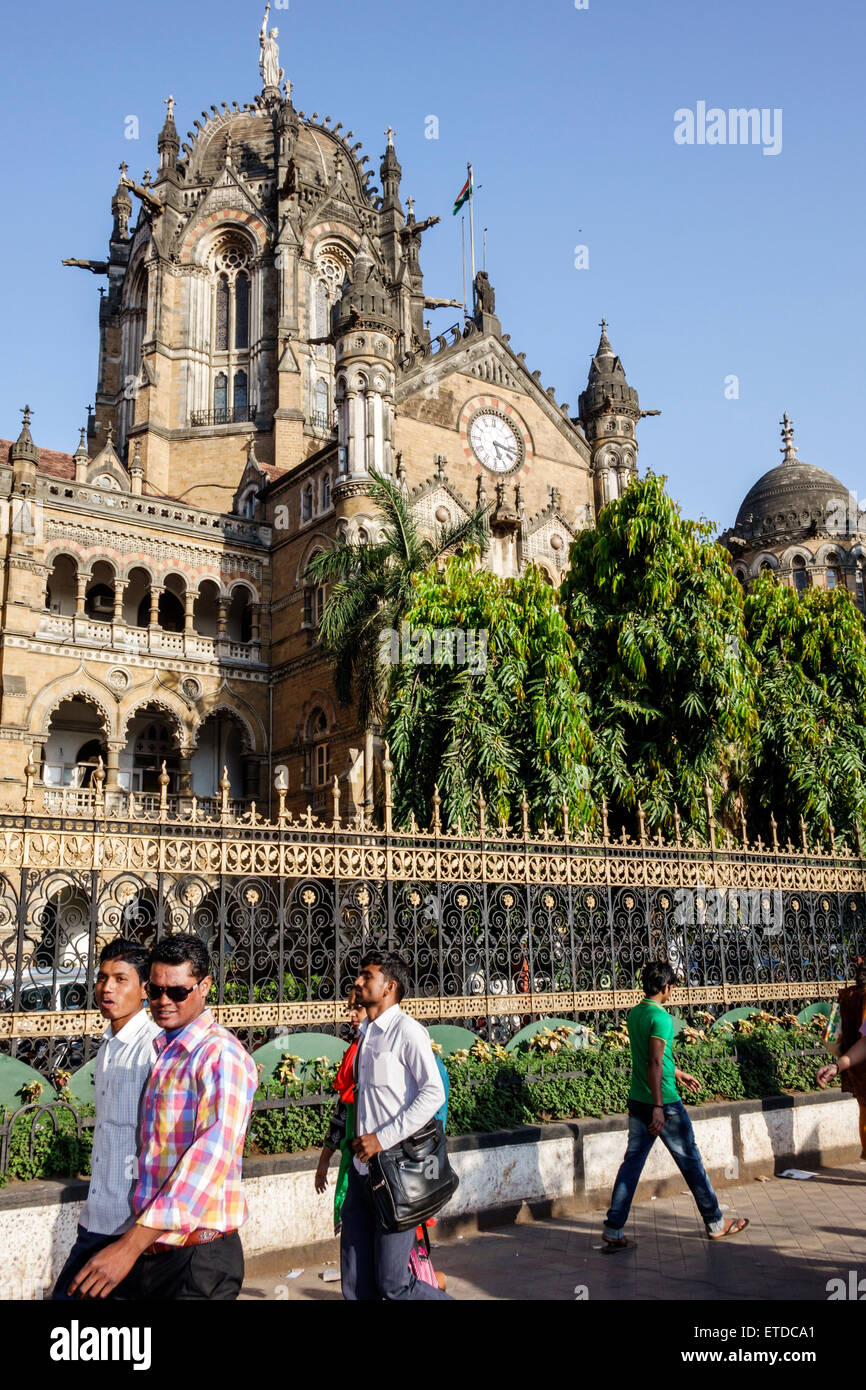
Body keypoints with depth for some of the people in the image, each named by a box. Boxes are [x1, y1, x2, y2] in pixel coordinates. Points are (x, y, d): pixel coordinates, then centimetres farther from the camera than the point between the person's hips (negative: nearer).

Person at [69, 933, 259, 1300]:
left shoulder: (220, 1054, -17)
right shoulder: (162, 1053, 10)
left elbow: (214, 1150, -29)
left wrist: (132, 1245, -34)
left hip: (197, 1256, -7)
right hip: (150, 1249, 7)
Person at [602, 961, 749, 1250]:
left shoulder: (635, 1013, 9)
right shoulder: (661, 1018, -17)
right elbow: (654, 1064, -24)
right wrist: (658, 1107, -25)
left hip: (637, 1103, 8)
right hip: (664, 1104, -8)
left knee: (631, 1163, 7)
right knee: (690, 1162, 8)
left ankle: (613, 1230, 4)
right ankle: (715, 1223, 23)